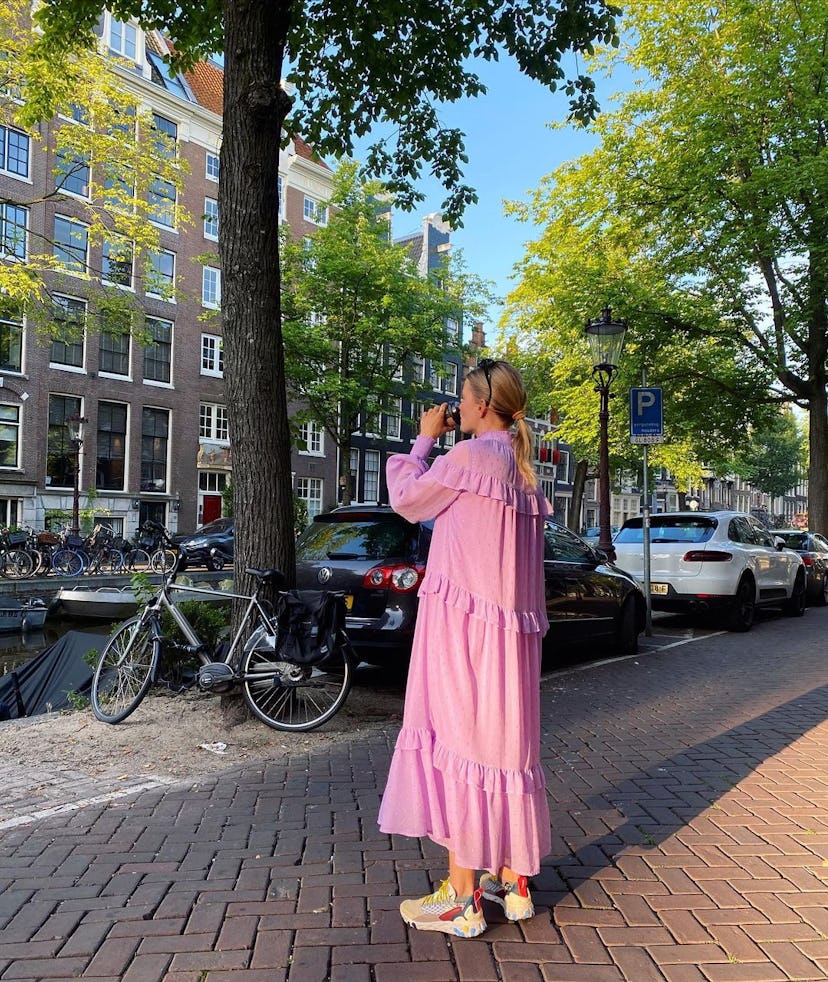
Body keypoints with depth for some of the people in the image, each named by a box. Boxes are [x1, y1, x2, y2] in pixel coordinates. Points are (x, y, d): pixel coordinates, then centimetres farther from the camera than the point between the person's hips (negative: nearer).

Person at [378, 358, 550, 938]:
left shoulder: (470, 456, -12)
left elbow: (408, 499, -1)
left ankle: (462, 899, 10)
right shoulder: (522, 470, 13)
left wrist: (426, 439, 10)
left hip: (464, 621, -9)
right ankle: (513, 881, 28)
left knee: (457, 743, 0)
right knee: (505, 743, 16)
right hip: (511, 628, 9)